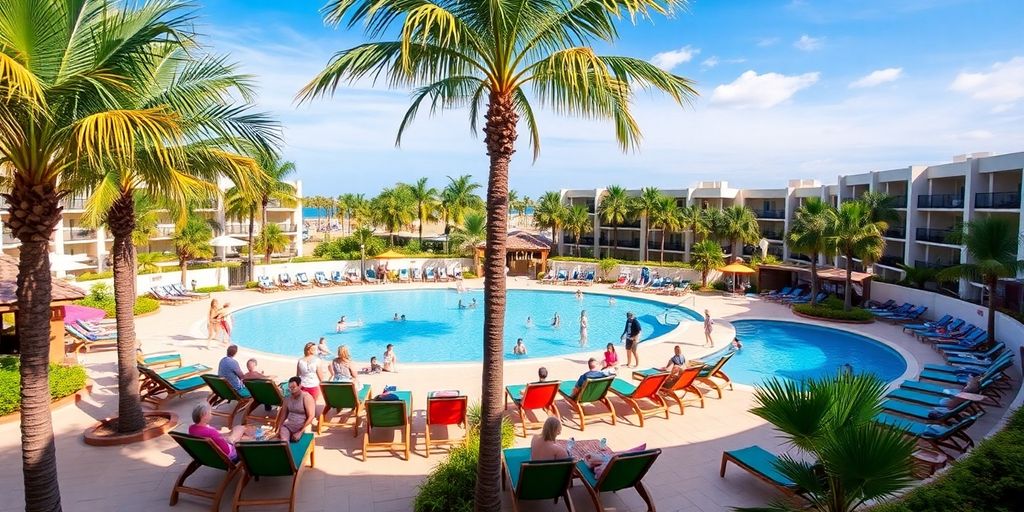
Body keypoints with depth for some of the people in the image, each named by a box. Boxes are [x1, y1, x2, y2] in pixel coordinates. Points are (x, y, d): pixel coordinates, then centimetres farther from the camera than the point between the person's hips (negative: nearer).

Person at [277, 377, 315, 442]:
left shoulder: (307, 397, -9)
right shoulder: (287, 398, 9)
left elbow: (311, 417, -14)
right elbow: (283, 414, 15)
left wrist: (300, 432, -19)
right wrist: (279, 428, 0)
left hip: (302, 426, -4)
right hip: (288, 425, 4)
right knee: (283, 441, -27)